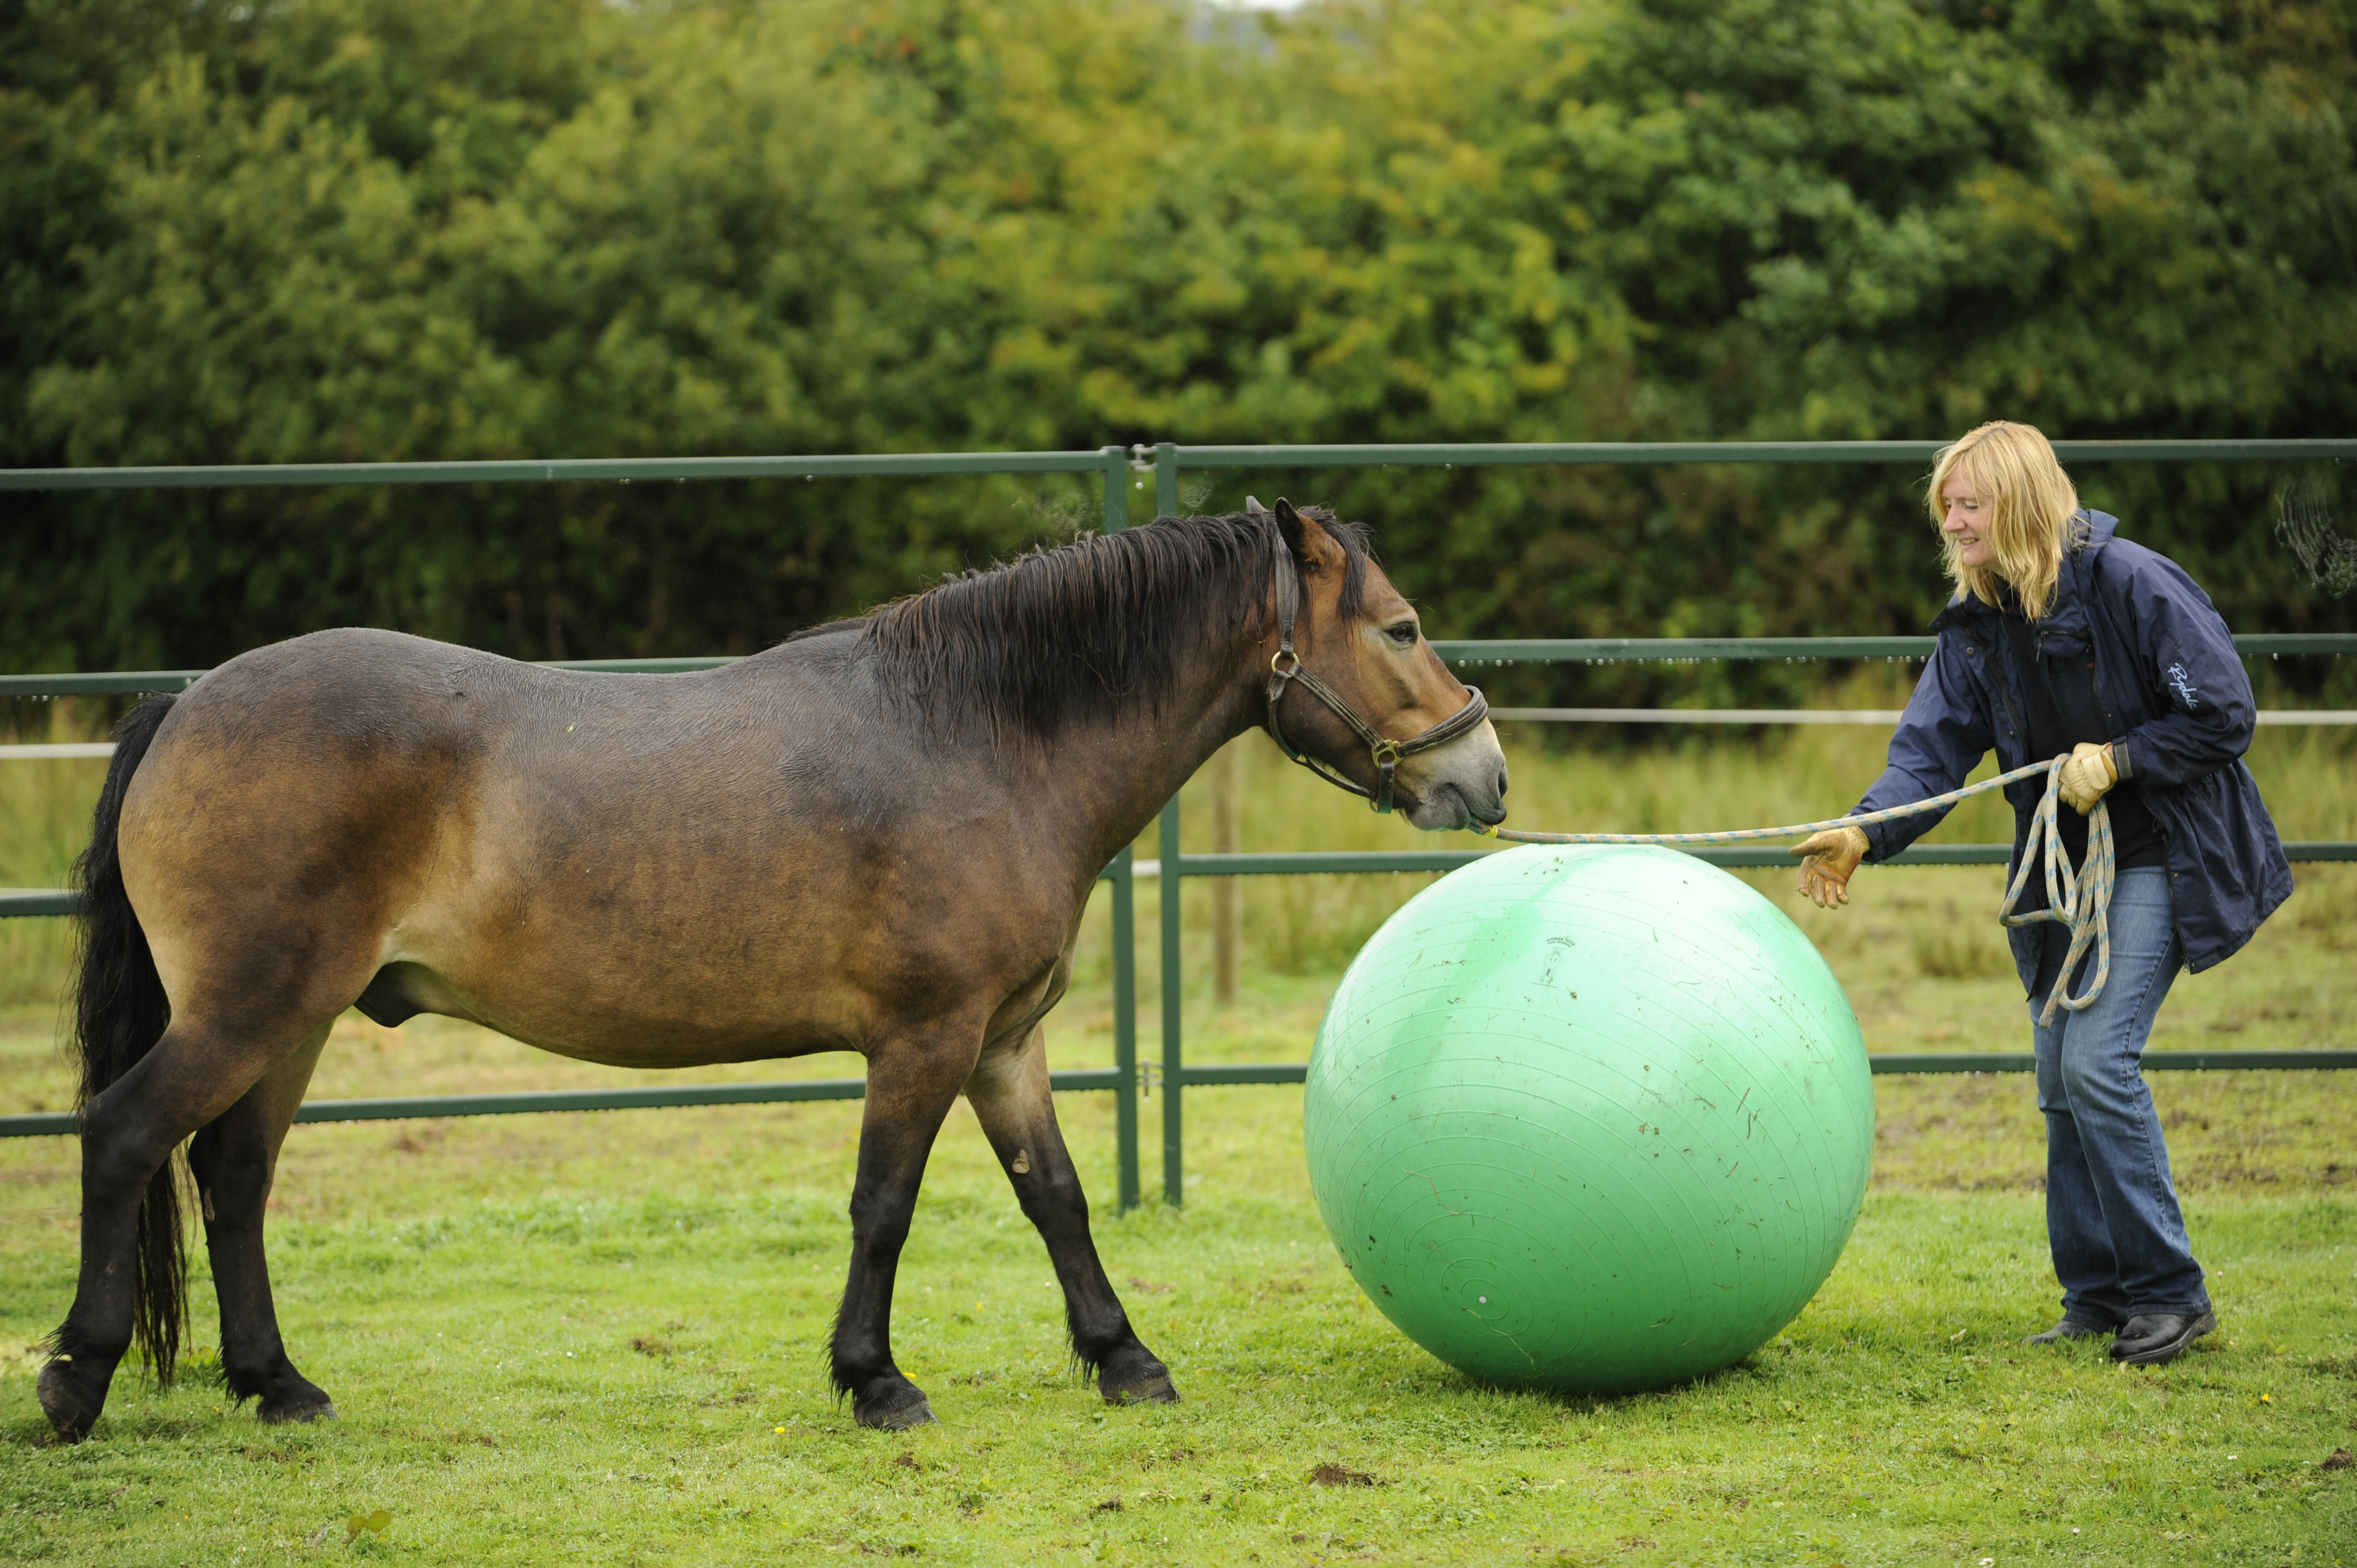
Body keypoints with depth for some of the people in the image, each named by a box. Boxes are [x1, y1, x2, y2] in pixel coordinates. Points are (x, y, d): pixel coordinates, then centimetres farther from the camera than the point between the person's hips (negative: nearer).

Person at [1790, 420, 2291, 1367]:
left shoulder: (2131, 585, -16)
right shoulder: (1977, 623, 4)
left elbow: (2225, 716, -13)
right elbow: (1933, 745, -4)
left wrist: (2117, 759, -21)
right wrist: (1866, 835, -20)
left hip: (2158, 861, -7)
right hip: (2063, 866, 7)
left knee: (2098, 1059, -17)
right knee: (2062, 1081, 6)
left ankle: (2171, 1295, -8)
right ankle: (2097, 1297, 16)